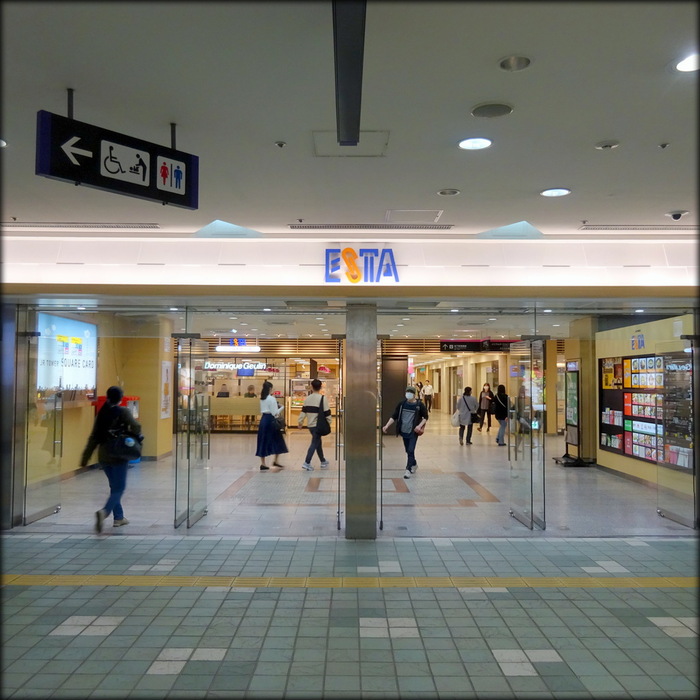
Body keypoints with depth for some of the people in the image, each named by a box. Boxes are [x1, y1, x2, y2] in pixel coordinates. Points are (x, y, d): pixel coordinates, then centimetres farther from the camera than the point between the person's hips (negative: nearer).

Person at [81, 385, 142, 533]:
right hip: (119, 455, -6)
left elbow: (93, 437, 8)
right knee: (119, 488, -2)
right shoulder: (123, 411, -8)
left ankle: (118, 517, 21)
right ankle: (104, 511, -25)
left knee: (114, 486, 18)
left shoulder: (101, 413, 8)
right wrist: (135, 436, 0)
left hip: (103, 455, 6)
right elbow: (136, 426, -22)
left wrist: (85, 457, 12)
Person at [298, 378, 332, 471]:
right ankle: (307, 463, -12)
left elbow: (303, 411, 7)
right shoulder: (322, 398, -11)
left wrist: (300, 422, 14)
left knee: (318, 442, 18)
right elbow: (326, 413, -10)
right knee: (314, 444, -4)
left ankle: (323, 461, 29)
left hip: (310, 425, 6)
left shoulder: (307, 398, 5)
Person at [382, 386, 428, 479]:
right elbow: (394, 416, 4)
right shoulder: (401, 404, 1)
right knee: (408, 451, 17)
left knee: (411, 451, -11)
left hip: (413, 432, -4)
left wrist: (420, 425, -13)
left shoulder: (419, 405, -7)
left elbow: (425, 417, 3)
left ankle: (408, 470, -7)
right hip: (404, 431, 4)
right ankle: (414, 464, 39)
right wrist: (387, 426, -6)